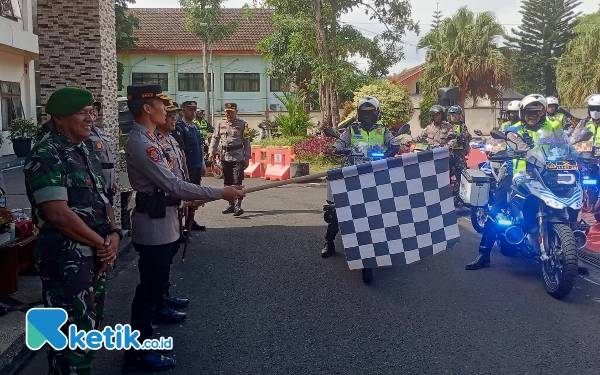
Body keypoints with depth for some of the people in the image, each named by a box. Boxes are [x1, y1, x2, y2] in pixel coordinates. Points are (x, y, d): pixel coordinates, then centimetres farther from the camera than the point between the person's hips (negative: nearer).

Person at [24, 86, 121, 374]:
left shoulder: (85, 153, 13)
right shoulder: (46, 155, -15)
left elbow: (102, 199, 15)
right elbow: (58, 214, -22)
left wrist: (113, 235, -3)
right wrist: (102, 243, -13)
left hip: (95, 255, 9)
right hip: (66, 258, -9)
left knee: (91, 327, 18)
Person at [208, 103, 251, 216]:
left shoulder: (242, 124, -1)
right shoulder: (221, 124, 10)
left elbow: (246, 142, -1)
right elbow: (215, 138, 12)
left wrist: (247, 158, -4)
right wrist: (211, 152, -2)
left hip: (238, 157, -5)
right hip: (225, 158, 5)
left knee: (237, 182, -11)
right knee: (227, 183, 10)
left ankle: (238, 206, -13)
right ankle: (231, 205, 19)